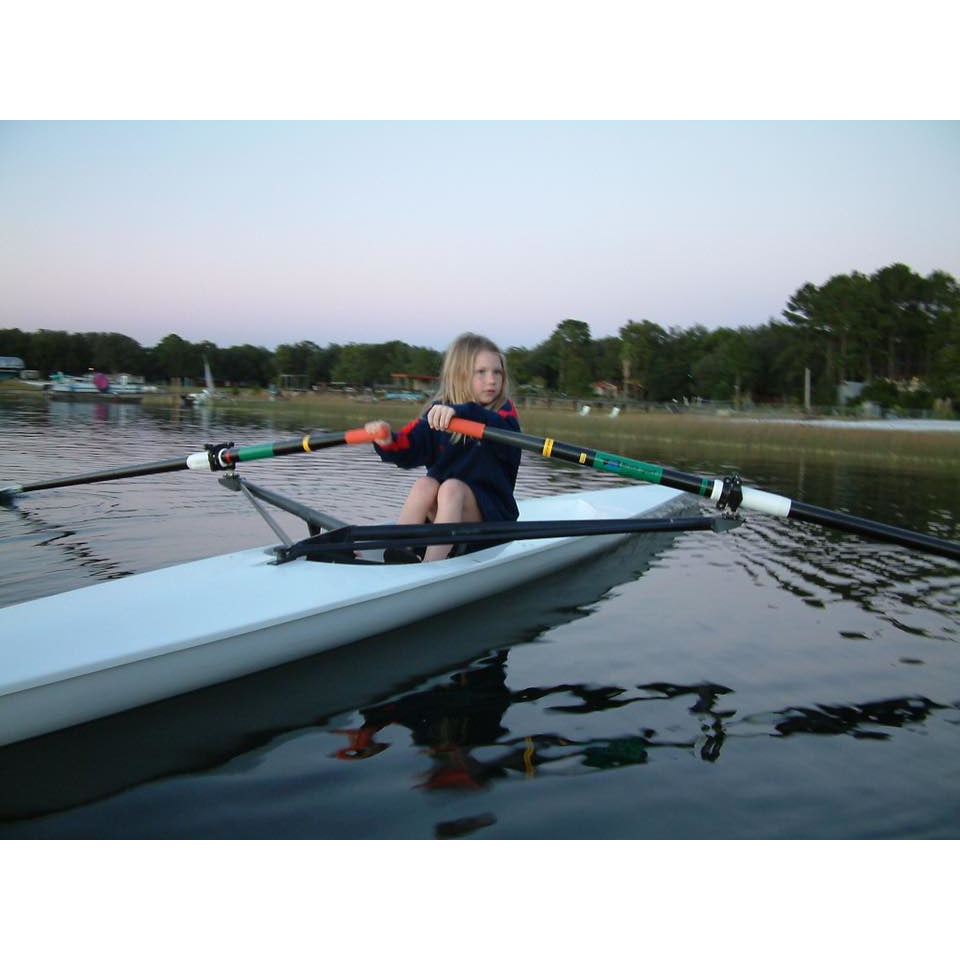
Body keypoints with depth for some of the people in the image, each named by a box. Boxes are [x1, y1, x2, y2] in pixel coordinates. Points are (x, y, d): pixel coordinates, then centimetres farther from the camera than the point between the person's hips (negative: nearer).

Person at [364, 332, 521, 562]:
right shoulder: (437, 412, 4)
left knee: (452, 488, -30)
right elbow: (408, 451, -5)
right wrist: (387, 441, -28)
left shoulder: (504, 410, -3)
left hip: (490, 513, -2)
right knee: (424, 485, -26)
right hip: (439, 509, 3)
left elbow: (501, 431, -28)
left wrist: (461, 412, -44)